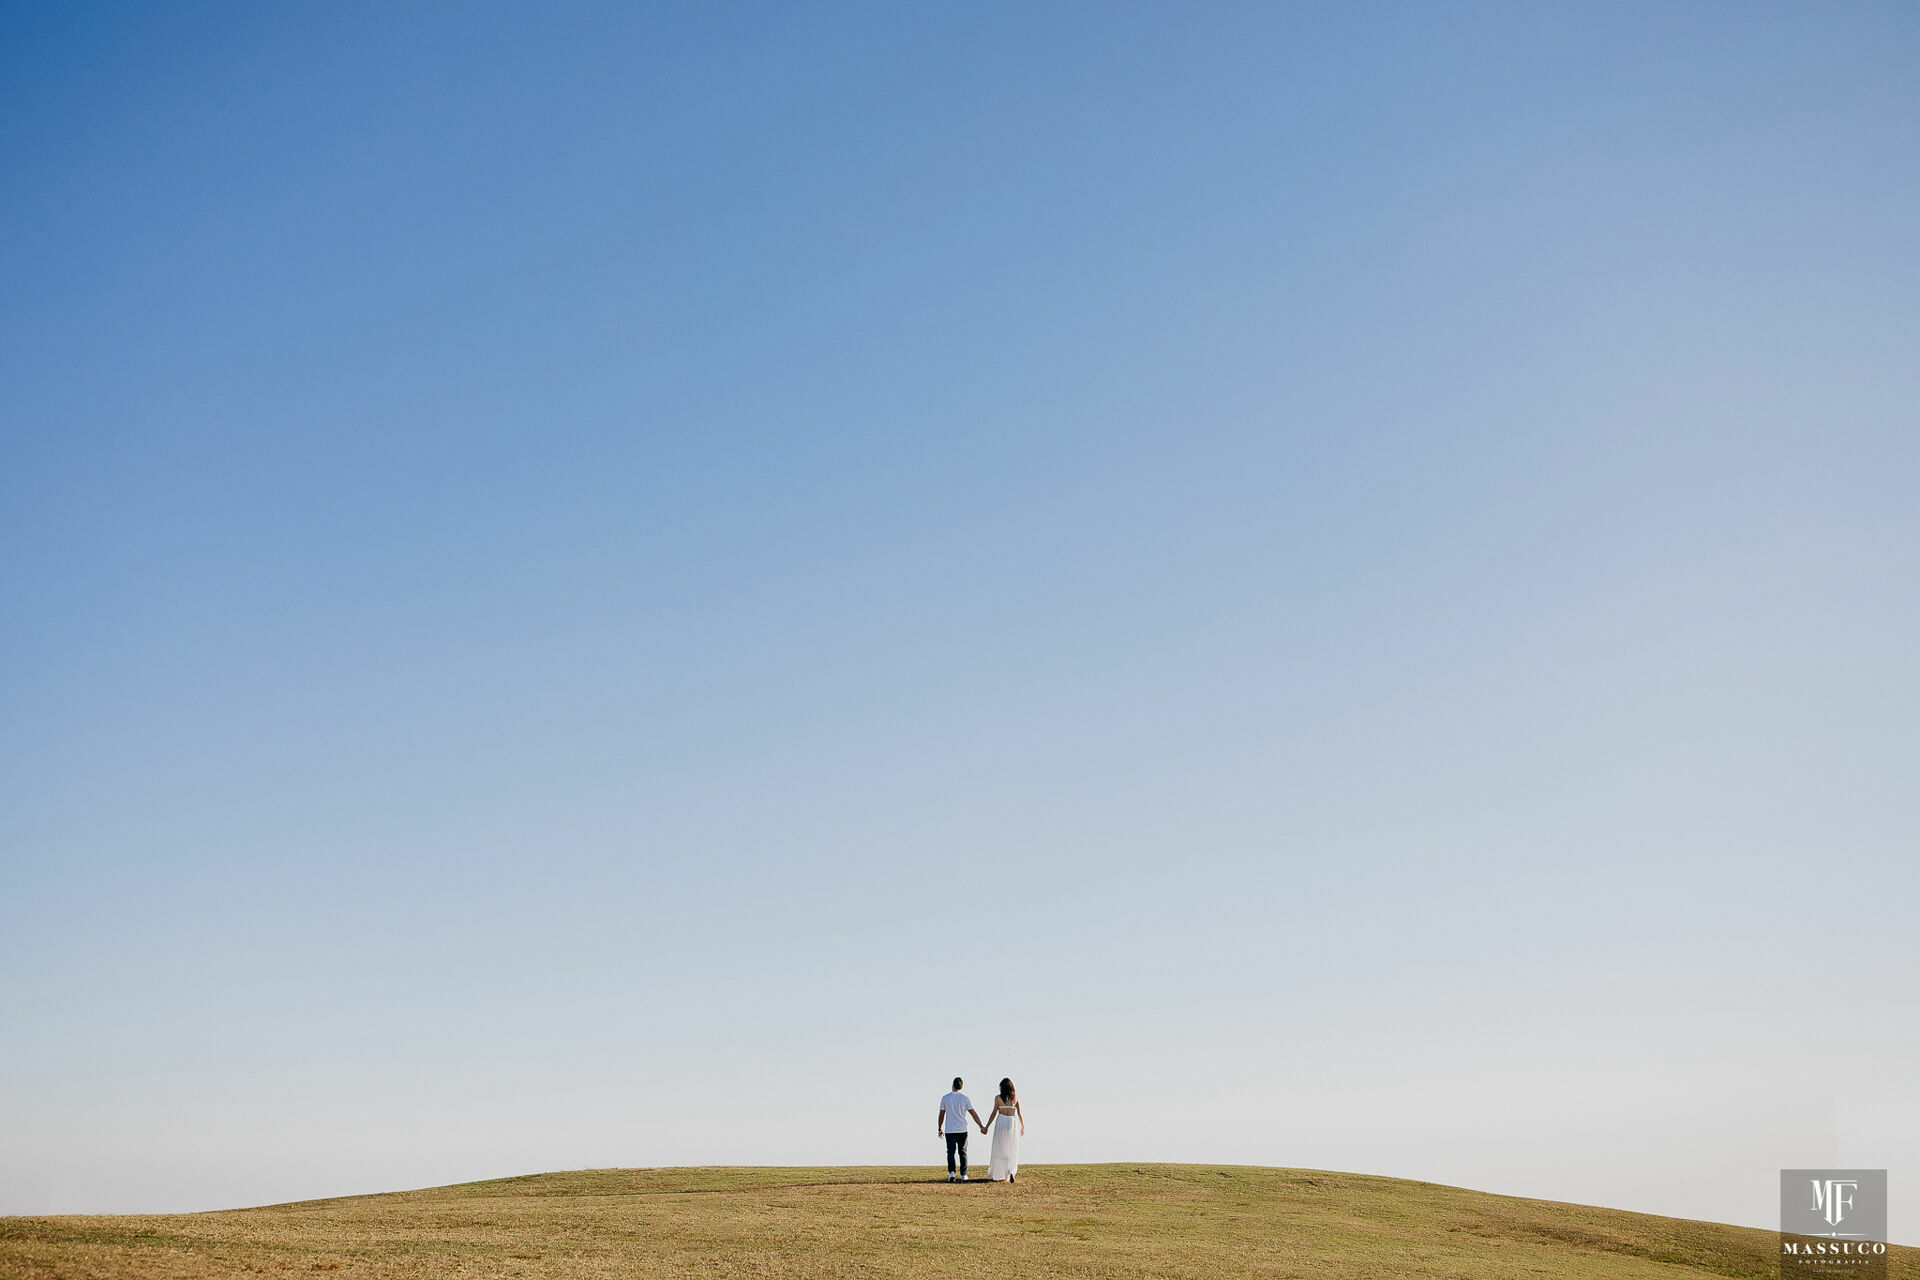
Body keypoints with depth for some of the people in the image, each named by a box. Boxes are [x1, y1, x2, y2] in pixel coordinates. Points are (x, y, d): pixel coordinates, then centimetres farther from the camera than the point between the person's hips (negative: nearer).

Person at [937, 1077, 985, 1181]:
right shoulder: (964, 1098, -1)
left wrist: (940, 1128, 16)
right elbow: (973, 1114, -1)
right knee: (963, 1152, 9)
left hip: (949, 1130, 0)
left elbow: (941, 1115, 6)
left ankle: (951, 1172, -18)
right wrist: (982, 1126, 4)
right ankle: (963, 1175, 9)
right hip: (962, 1130, 1)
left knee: (951, 1152, -1)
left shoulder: (945, 1098, 1)